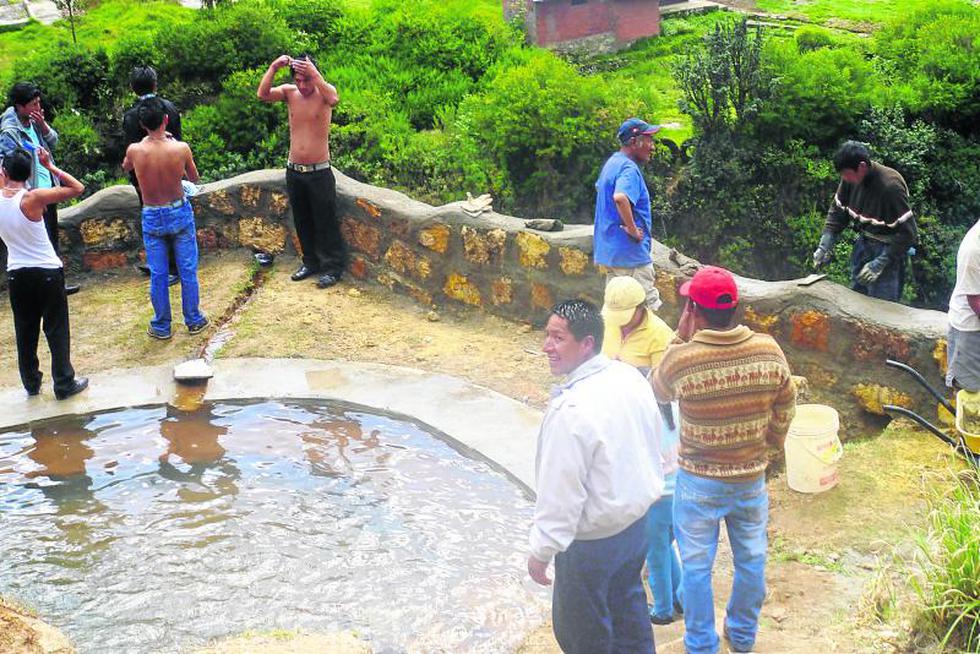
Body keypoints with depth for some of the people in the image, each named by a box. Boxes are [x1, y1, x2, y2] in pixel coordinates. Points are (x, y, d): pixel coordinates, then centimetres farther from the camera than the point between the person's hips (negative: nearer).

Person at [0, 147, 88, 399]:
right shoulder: (33, 198, -19)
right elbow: (77, 188, -15)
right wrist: (50, 167, -10)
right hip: (47, 272, -4)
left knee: (25, 331, 16)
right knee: (57, 330, 6)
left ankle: (31, 383, 26)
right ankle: (64, 384, 12)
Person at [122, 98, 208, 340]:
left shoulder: (135, 150, -15)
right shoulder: (180, 148, -18)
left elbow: (125, 167, 10)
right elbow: (194, 178, 1)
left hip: (152, 217, 1)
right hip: (180, 213, -1)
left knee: (157, 274, 10)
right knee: (188, 270, 13)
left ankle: (161, 327, 20)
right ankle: (193, 320, 24)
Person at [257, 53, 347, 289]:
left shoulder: (325, 91, -10)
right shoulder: (289, 92, 0)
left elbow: (334, 100, -35)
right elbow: (263, 94, -17)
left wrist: (314, 74, -39)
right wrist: (273, 68, -26)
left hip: (319, 172, -4)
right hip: (294, 171, 5)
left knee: (325, 221, 3)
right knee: (302, 222, 16)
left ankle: (333, 267, 14)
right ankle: (310, 262, 31)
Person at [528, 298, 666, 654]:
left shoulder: (571, 410, -31)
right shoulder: (631, 378, -6)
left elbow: (561, 491, -26)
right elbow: (652, 446, 7)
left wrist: (541, 551, -14)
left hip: (592, 539, -8)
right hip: (636, 520, 8)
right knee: (628, 611, 26)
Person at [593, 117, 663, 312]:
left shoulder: (612, 162, 13)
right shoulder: (629, 169, -18)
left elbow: (599, 187, 33)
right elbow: (620, 197, -38)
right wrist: (633, 229, -25)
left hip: (609, 250, 10)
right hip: (630, 253, -10)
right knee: (648, 308, -5)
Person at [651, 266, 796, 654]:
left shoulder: (681, 359, -24)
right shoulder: (769, 352, -14)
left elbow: (657, 392, -2)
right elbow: (785, 408, 1)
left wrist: (680, 338, -4)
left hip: (699, 481, -3)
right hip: (751, 476, 3)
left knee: (696, 567, 14)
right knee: (751, 559, 23)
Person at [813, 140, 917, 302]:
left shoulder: (890, 186, -28)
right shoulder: (851, 178, -9)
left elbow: (907, 232, -24)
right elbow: (838, 210, 5)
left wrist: (880, 263, -25)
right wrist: (825, 245, -6)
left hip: (888, 249, -7)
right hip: (863, 244, 7)